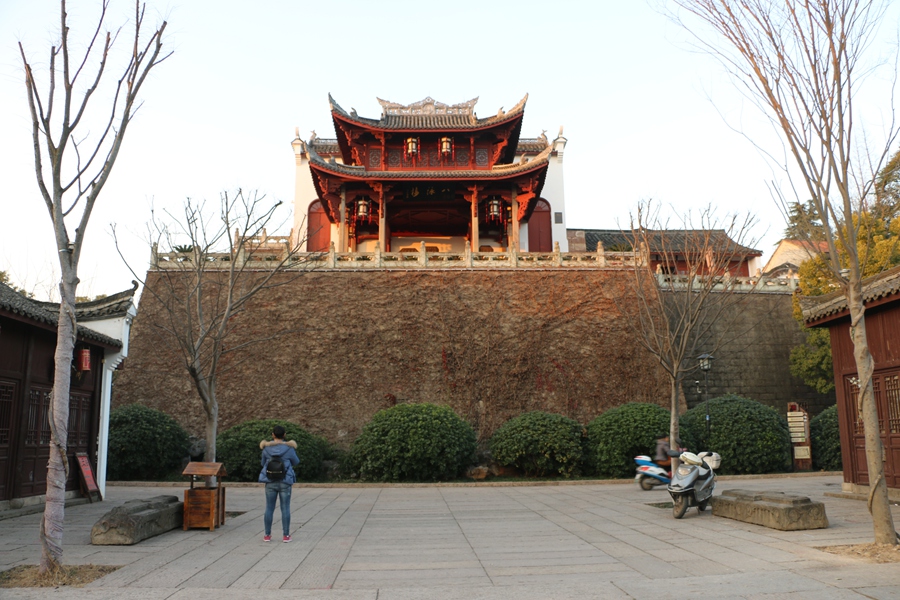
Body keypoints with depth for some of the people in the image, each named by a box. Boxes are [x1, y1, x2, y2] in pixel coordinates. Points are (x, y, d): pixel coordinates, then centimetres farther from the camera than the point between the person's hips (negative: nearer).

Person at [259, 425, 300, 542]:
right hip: (285, 482, -1)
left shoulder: (266, 449, -3)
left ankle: (267, 535, 14)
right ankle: (286, 536, 6)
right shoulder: (289, 449, -9)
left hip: (270, 482, 2)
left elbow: (263, 463, 13)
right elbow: (296, 462, 7)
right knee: (285, 509, 4)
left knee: (269, 508, 10)